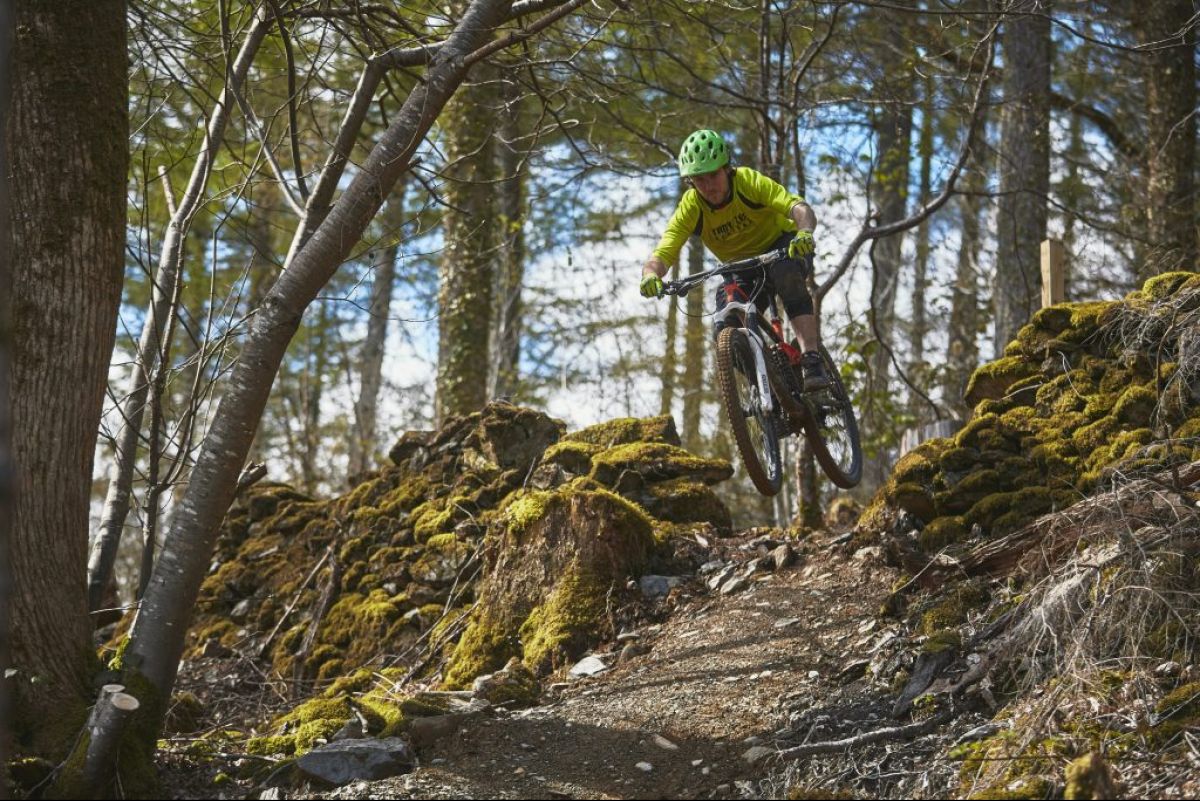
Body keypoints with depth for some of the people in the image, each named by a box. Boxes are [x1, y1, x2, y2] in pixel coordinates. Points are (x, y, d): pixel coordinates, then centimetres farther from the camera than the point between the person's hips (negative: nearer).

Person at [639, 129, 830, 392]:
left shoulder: (748, 181, -26)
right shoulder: (689, 209, -19)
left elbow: (799, 207, -37)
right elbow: (661, 255, -26)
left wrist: (805, 232, -60)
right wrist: (651, 274, -50)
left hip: (781, 246, -3)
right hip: (741, 266, 3)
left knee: (785, 272, -37)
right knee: (727, 331, -21)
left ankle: (812, 361, -39)